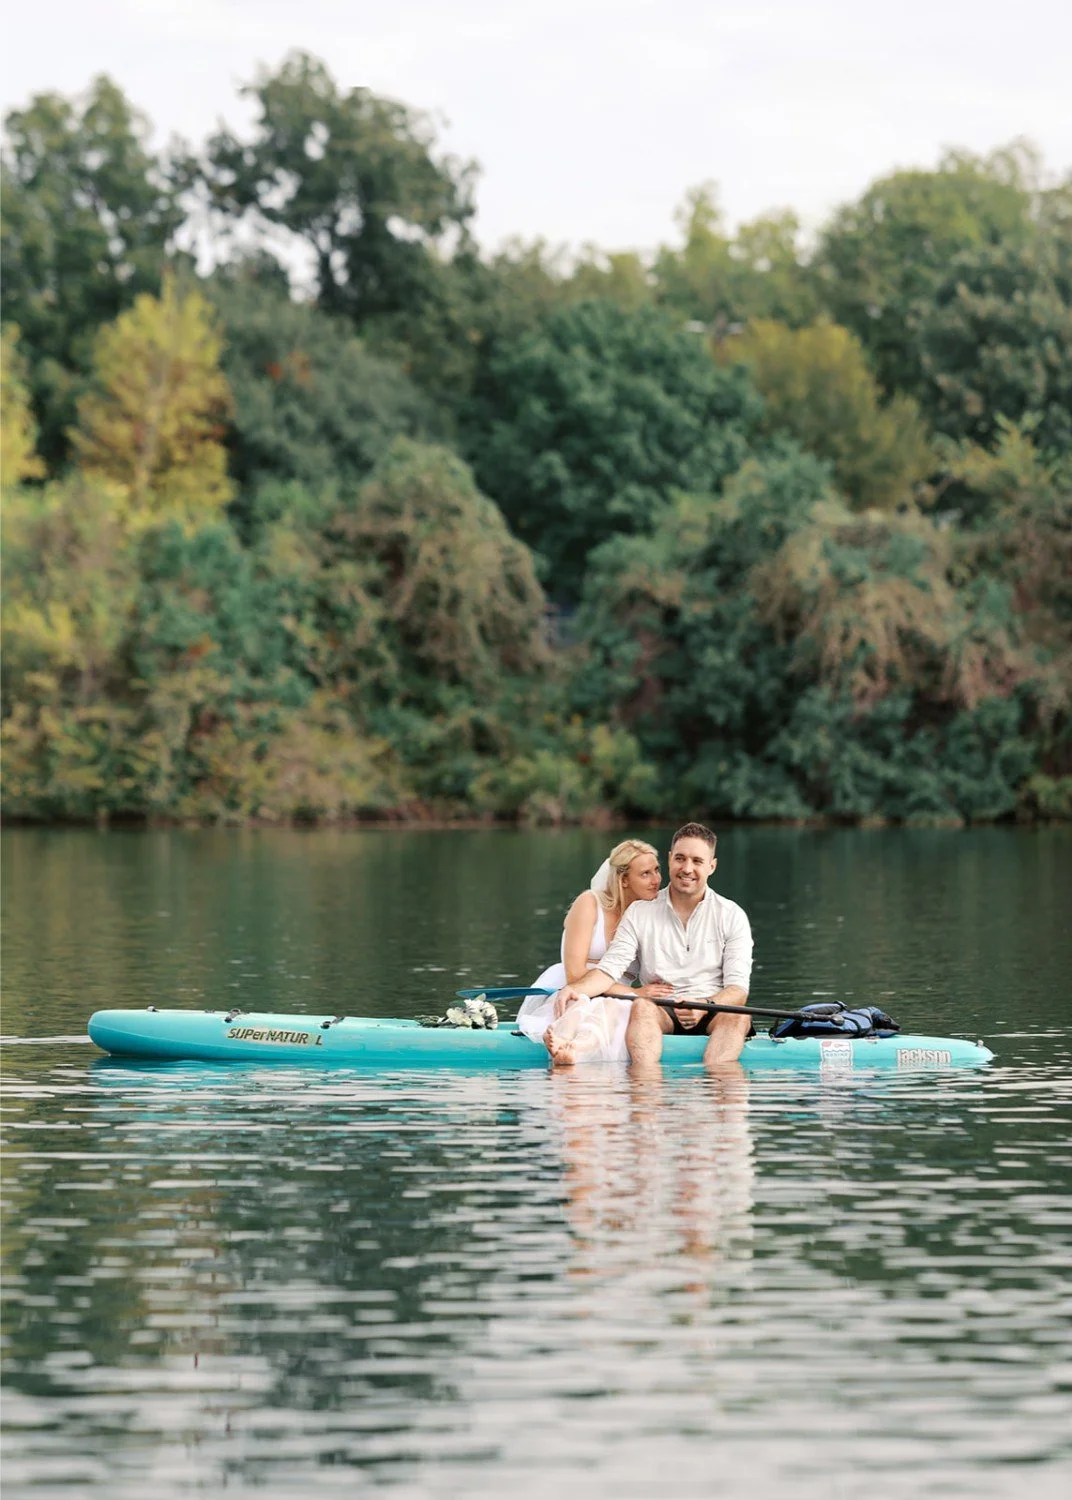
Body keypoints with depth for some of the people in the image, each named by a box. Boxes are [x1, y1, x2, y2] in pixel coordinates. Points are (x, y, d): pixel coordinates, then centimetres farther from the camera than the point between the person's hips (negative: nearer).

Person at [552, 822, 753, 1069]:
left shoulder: (731, 916, 6)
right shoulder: (640, 913, 9)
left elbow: (738, 989, -3)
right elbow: (609, 969, 0)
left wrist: (705, 1006, -25)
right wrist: (574, 989, -22)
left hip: (712, 1014, 0)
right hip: (661, 1013, 0)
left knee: (738, 1016, -33)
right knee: (641, 1006, -33)